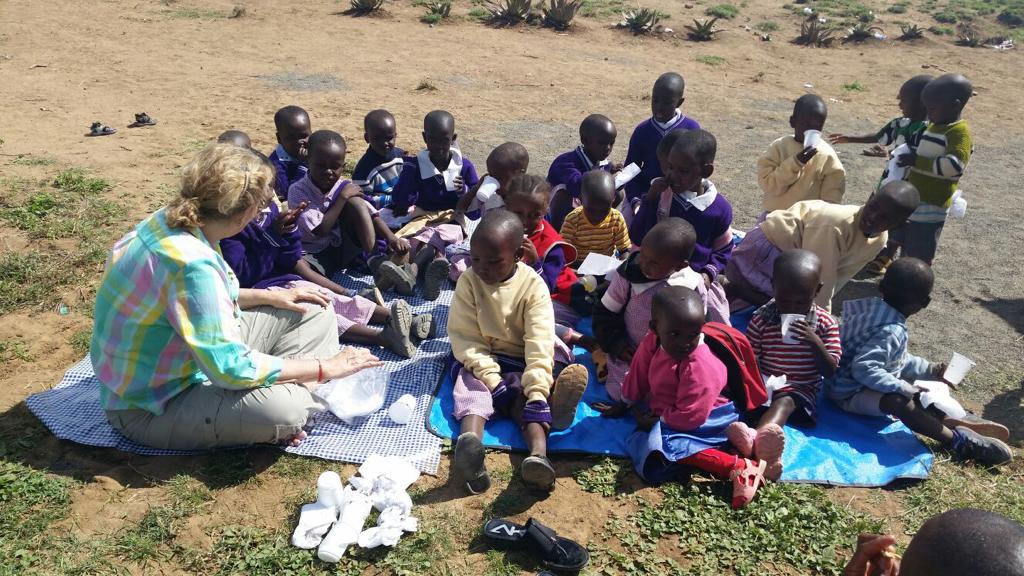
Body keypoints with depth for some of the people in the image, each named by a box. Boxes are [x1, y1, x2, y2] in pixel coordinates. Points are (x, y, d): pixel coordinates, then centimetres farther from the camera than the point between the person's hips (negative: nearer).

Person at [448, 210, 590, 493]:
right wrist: (494, 381, -26)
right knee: (471, 382, -28)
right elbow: (465, 337, -14)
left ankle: (538, 455, -54)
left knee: (524, 393, -28)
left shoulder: (534, 286, -14)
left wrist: (538, 393, -37)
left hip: (524, 361, 0)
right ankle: (469, 441, -57)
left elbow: (539, 343, -24)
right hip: (483, 360, 1)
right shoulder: (468, 282, -10)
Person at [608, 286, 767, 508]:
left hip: (706, 421, -10)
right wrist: (625, 406, 18)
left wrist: (658, 421, -13)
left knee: (666, 443, -32)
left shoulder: (700, 366, -27)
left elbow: (689, 417, -24)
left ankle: (737, 467, -34)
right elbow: (637, 378, 10)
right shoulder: (652, 343, -7)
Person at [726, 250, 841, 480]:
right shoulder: (761, 319, 0)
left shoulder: (826, 323, 1)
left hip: (801, 389, -3)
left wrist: (815, 341, -19)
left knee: (784, 401, -35)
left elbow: (830, 371, -3)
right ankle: (762, 443, -57)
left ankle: (756, 438, -67)